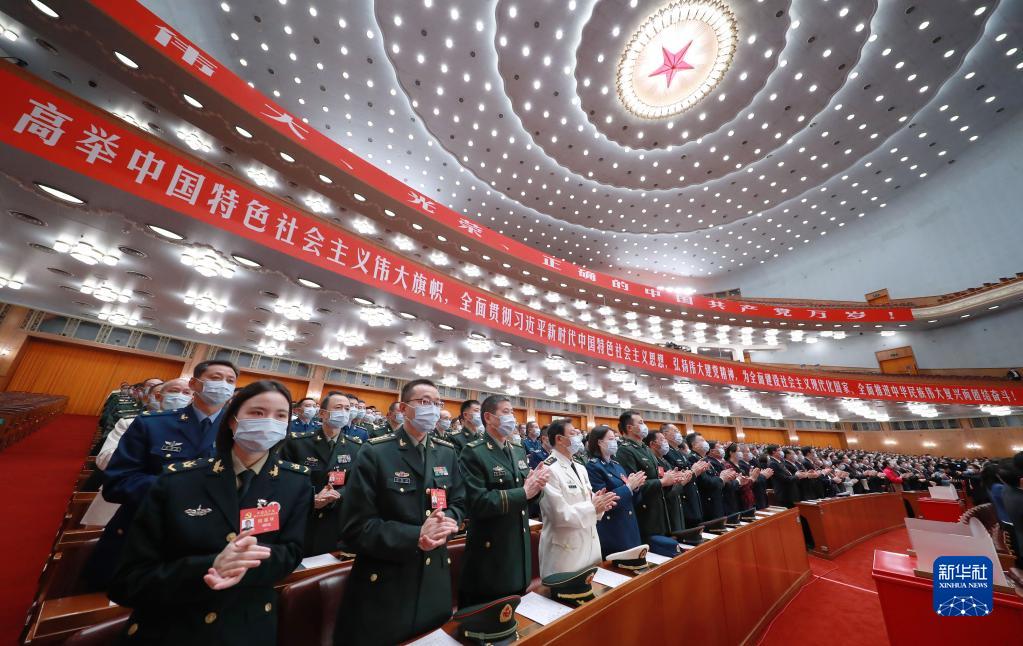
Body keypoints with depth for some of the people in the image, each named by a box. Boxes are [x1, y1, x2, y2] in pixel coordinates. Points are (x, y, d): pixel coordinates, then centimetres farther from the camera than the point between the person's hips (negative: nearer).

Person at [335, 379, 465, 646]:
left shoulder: (447, 453, 1)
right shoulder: (374, 453, -15)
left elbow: (459, 504, 6)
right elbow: (355, 527, -17)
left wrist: (445, 523, -17)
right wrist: (415, 537, -25)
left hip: (435, 580, 5)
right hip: (383, 584, -5)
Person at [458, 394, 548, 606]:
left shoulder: (519, 452, 6)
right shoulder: (473, 453, -17)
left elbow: (529, 498, 9)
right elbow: (477, 503, -25)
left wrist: (536, 485, -14)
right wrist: (523, 492, -24)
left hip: (520, 551, 7)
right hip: (490, 554, -7)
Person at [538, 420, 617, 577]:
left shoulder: (580, 468, 11)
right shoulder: (549, 470, -19)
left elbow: (584, 503, 13)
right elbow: (559, 514, -22)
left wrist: (599, 503, -8)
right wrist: (593, 508, -21)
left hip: (590, 545, 8)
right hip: (566, 550, -8)